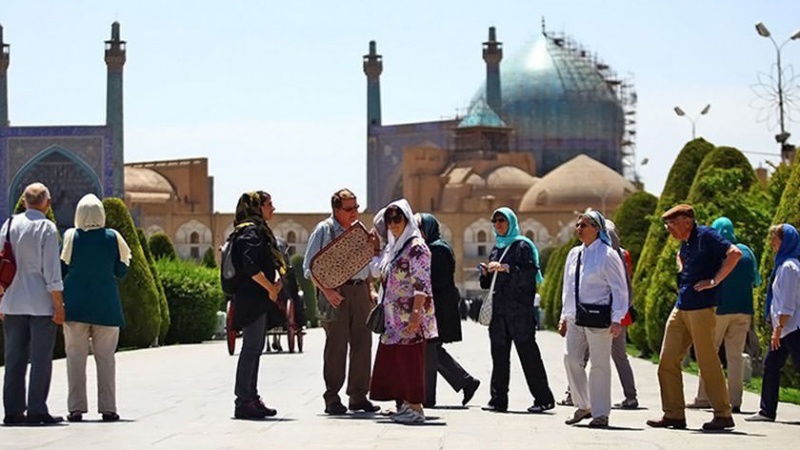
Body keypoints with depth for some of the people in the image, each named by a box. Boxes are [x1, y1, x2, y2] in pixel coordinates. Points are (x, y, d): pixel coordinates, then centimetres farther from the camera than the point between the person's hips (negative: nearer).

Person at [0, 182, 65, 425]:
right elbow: (52, 270, -12)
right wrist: (59, 305, -7)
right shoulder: (47, 228, -8)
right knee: (41, 359, 0)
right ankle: (37, 410, -3)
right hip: (41, 303, -5)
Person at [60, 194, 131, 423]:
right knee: (105, 357, 5)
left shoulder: (71, 237, -4)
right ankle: (107, 408, 2)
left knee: (75, 356, 3)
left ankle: (76, 408, -2)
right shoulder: (113, 238, -2)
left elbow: (61, 269, -2)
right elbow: (121, 272, 2)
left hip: (76, 304, 0)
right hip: (105, 306, 1)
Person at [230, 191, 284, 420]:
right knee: (251, 348, -10)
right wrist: (271, 288, -17)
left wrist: (276, 282, 4)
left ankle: (251, 398, 18)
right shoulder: (250, 232, -13)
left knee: (255, 349, 13)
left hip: (258, 300, 11)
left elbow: (269, 264, 23)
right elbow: (250, 266, -24)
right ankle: (243, 401, -9)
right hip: (252, 299, -11)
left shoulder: (259, 231, 20)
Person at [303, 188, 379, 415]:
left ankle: (359, 396, 11)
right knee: (336, 345, -4)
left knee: (362, 343, 4)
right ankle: (332, 399, 2)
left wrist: (369, 290, 10)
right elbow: (309, 267, -6)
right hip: (336, 292, -5)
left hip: (360, 291, 5)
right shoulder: (324, 230, -3)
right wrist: (326, 291, -17)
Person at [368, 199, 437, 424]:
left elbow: (421, 284, -16)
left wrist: (416, 313, -23)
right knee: (393, 360, 8)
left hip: (410, 315, -9)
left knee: (410, 360, -7)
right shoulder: (392, 246, 17)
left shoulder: (416, 247, -10)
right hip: (394, 316, 9)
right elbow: (377, 272, 25)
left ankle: (415, 407, -3)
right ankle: (405, 405, 14)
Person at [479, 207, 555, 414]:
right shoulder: (496, 248, 20)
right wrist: (486, 273, 3)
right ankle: (498, 400, 5)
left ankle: (543, 398, -4)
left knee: (528, 353, -7)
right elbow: (488, 283, 24)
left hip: (520, 309, -7)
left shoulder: (522, 246, -2)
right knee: (499, 355, 4)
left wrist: (505, 268, -21)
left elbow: (529, 274, -14)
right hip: (499, 309, 7)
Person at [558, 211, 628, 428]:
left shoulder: (607, 255, -6)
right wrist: (564, 316, 18)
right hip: (576, 317, 7)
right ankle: (583, 406, 17)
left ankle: (601, 413, 5)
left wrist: (617, 319, -13)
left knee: (599, 363, -2)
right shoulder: (574, 254, 14)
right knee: (571, 359, 1)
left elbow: (619, 289, -7)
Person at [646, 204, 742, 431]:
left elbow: (734, 253, -22)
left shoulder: (706, 236, -10)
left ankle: (723, 414, 4)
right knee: (668, 360, 5)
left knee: (707, 361, -5)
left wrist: (714, 281, -19)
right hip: (681, 308, 9)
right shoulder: (685, 243, 16)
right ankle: (674, 414, 10)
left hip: (701, 308, -9)